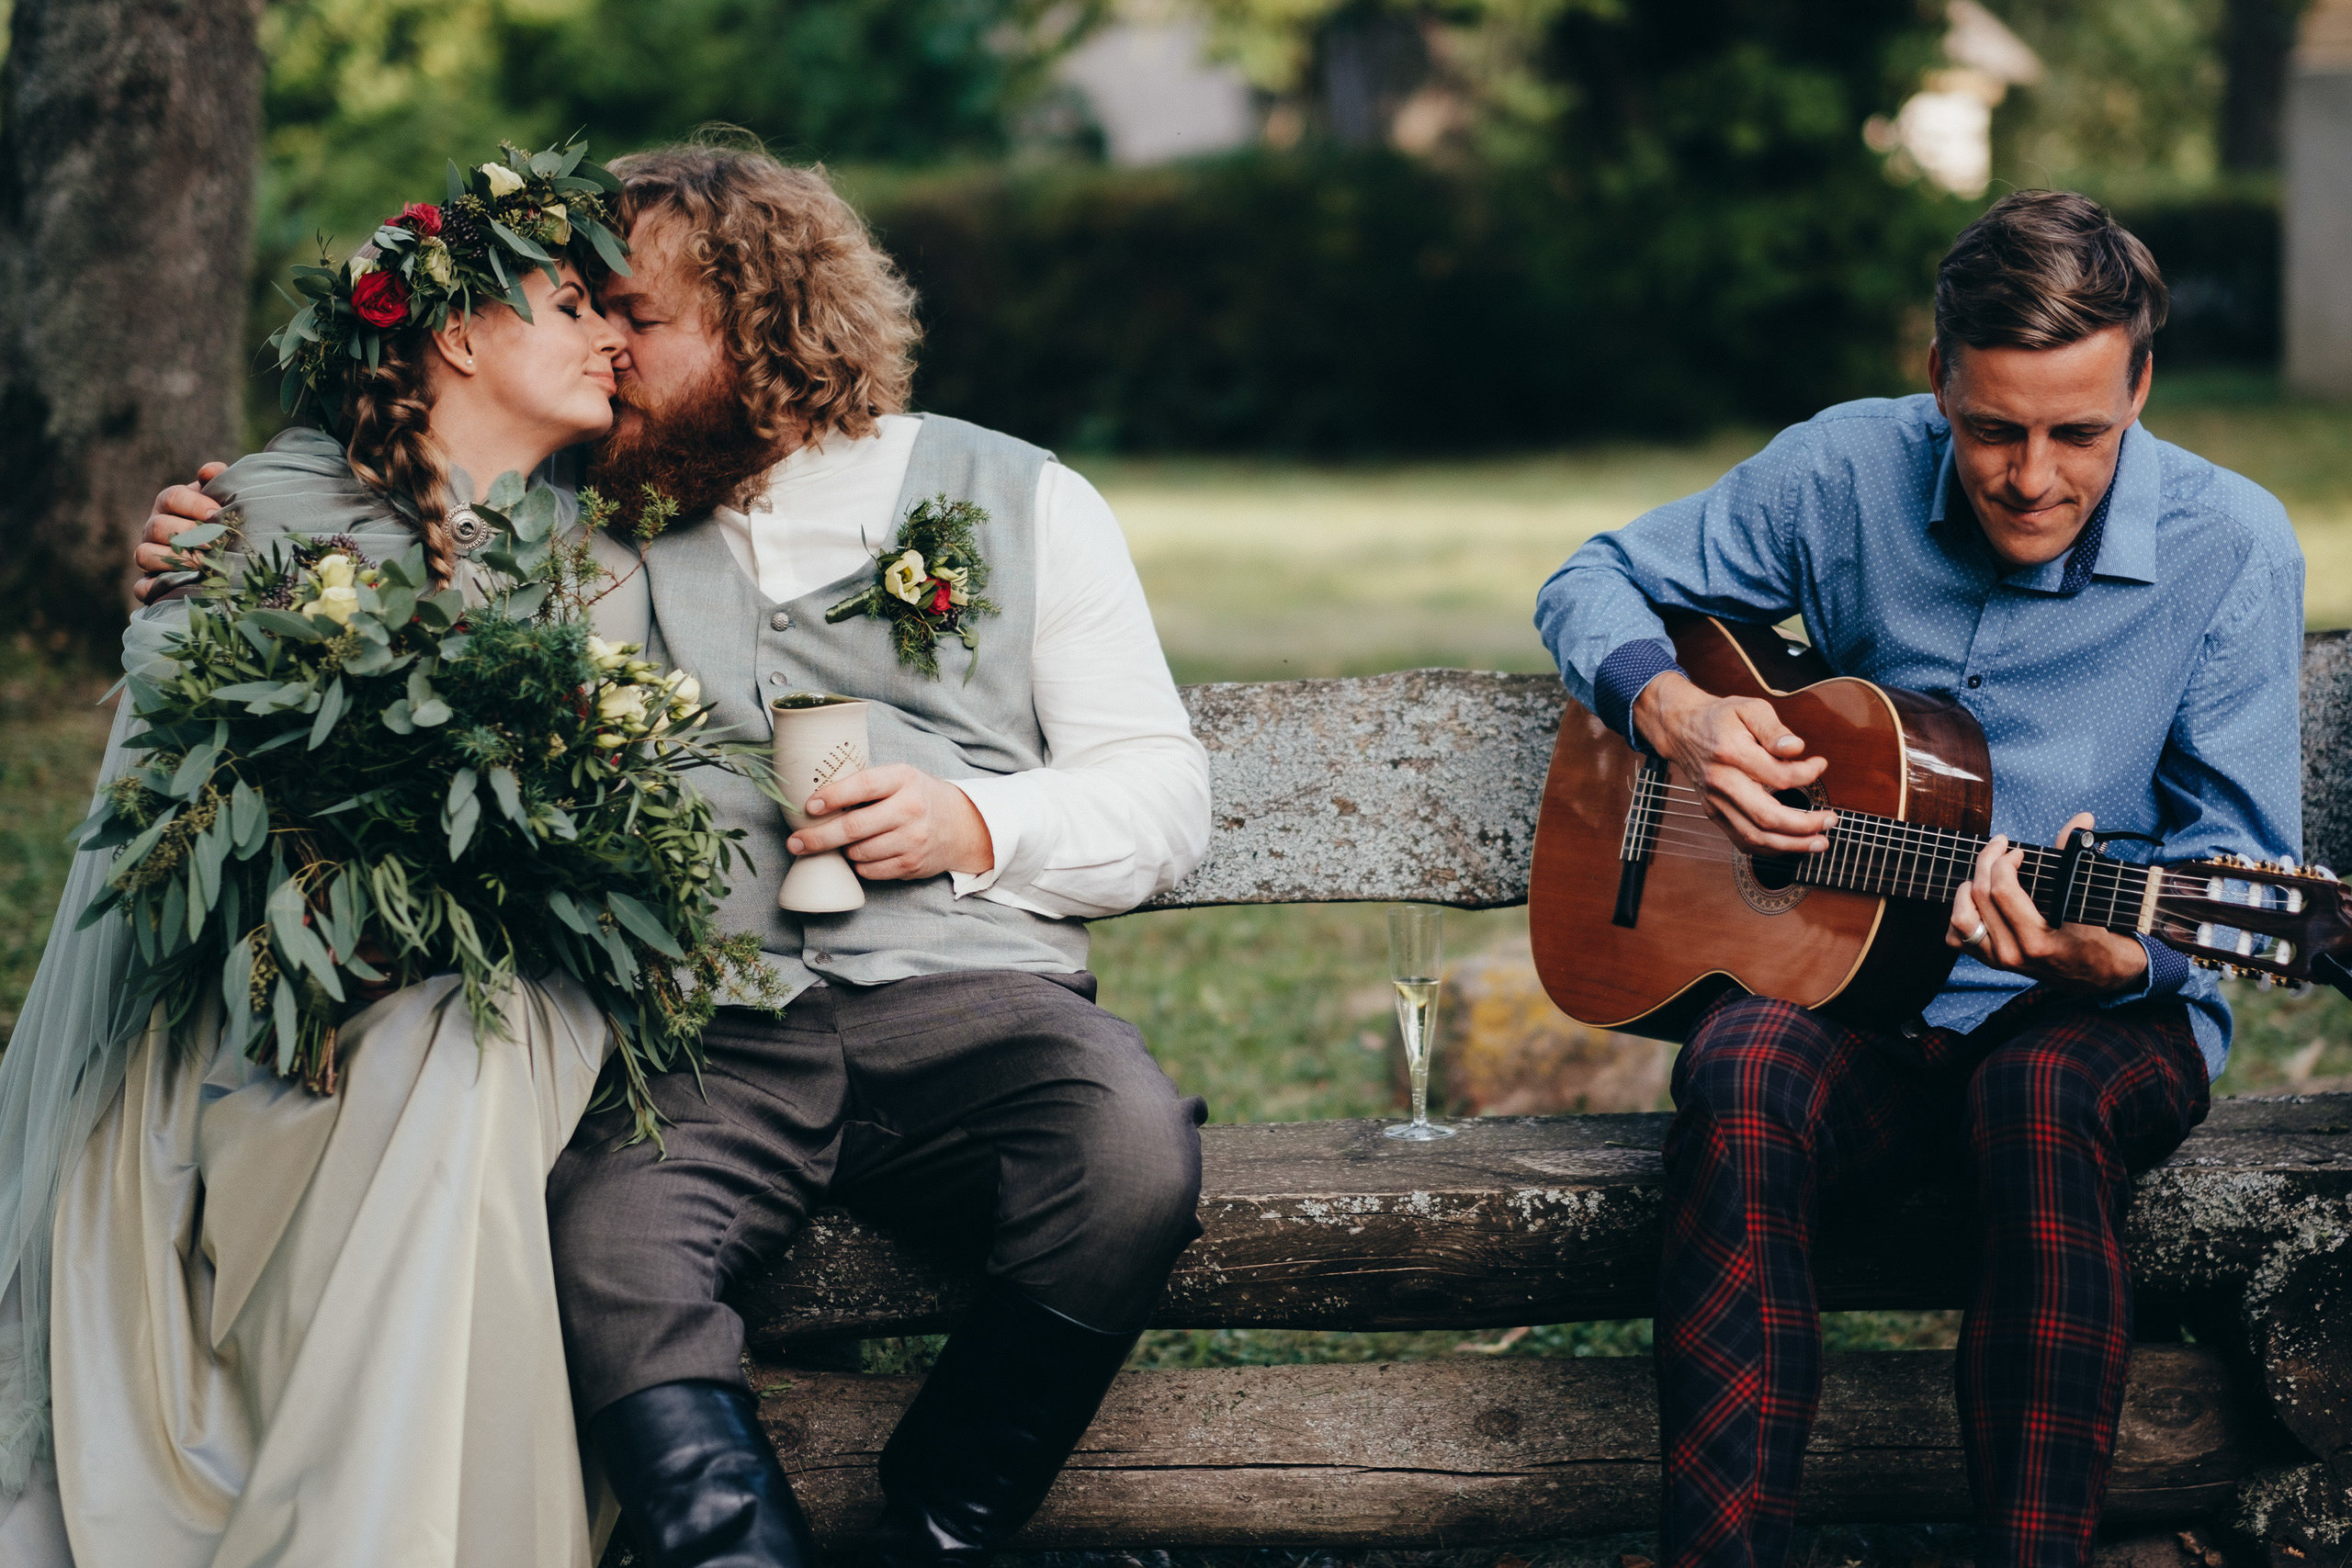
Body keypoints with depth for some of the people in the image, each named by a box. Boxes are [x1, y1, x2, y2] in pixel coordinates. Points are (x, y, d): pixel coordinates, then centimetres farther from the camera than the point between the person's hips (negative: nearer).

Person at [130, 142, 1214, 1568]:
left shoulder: (1020, 500, 17)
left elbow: (1164, 798, 13)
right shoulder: (596, 533, 21)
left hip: (972, 999, 0)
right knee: (601, 1238, -34)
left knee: (1133, 1156, -34)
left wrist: (973, 823, -5)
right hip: (711, 1020, 1)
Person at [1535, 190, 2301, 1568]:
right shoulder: (1849, 472, -3)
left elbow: (2238, 865, -7)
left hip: (2107, 1015, -1)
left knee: (2043, 1095, -38)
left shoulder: (2229, 548, -8)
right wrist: (1675, 714, -11)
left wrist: (2114, 955, -29)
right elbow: (1596, 584, 11)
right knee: (1744, 1070, -34)